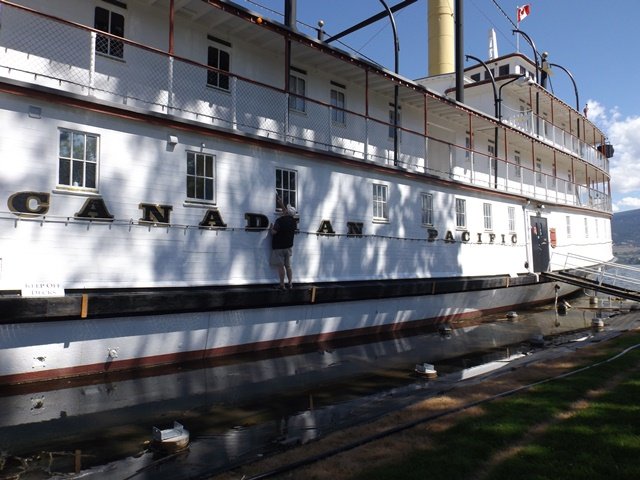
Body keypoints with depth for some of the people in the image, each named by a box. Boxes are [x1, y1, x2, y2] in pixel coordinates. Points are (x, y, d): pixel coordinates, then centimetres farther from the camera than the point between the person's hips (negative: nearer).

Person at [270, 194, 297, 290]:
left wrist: (271, 228, -1)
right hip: (289, 246, 6)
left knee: (281, 266, -3)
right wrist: (281, 203, 33)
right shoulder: (293, 221, 5)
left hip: (279, 247, -6)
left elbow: (274, 232, -23)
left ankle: (282, 284, -2)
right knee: (288, 266, 12)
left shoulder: (280, 220, -17)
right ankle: (289, 283, 14)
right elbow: (287, 212, 23)